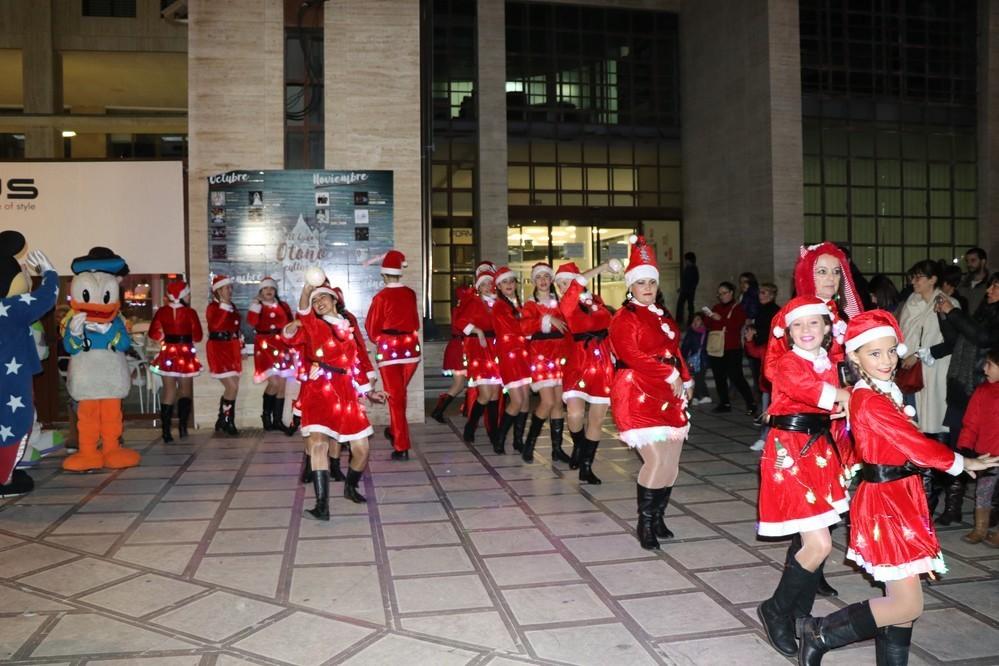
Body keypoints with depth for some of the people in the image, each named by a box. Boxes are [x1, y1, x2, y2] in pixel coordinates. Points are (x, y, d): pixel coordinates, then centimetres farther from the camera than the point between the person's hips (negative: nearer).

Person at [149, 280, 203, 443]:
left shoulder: (162, 312, -3)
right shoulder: (190, 312, -11)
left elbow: (153, 333, 1)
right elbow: (197, 336, -7)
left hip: (168, 353, 2)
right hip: (186, 354, -2)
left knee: (168, 392, 8)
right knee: (185, 390, 12)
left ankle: (166, 431, 4)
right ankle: (182, 425, -4)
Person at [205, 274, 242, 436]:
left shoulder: (232, 307, 13)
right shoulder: (213, 307, -9)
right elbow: (215, 325, -28)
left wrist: (240, 348, 19)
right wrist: (224, 306, -25)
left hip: (232, 349, 7)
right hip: (219, 349, -7)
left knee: (233, 387, 8)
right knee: (232, 387, -12)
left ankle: (226, 422, 19)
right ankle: (224, 421, 3)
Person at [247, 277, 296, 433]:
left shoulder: (283, 306, 12)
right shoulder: (258, 307, 3)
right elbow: (252, 322, -17)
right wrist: (256, 304, -16)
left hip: (282, 347, 4)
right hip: (266, 347, -4)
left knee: (282, 385, 4)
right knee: (274, 382, -16)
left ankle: (278, 420, 13)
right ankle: (266, 414, 8)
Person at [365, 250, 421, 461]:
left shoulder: (381, 297, -10)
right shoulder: (410, 294, 2)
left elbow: (372, 328, -2)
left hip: (389, 349, -4)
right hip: (411, 347, 4)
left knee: (395, 397, 1)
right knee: (400, 394, 21)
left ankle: (402, 447, 0)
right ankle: (395, 431, 37)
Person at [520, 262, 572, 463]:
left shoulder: (560, 302, 15)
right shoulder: (530, 304, 4)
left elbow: (568, 325, 13)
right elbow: (525, 327, -14)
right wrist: (548, 319, -21)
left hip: (560, 354, 4)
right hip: (540, 354, -4)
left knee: (558, 402, 3)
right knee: (548, 402, -13)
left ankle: (557, 449, 10)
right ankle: (529, 442, 5)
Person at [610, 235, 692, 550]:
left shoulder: (662, 316, 19)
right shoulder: (624, 317, -5)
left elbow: (675, 352, 21)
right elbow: (632, 355, -17)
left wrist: (685, 381, 5)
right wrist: (670, 377, -18)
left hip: (670, 396, 8)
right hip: (639, 396, -8)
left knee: (671, 463, 6)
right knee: (657, 460, -15)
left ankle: (658, 518, 22)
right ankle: (645, 522, 3)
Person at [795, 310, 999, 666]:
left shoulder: (888, 392, 9)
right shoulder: (869, 401, -19)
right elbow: (917, 444, -16)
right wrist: (963, 463, -3)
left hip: (900, 496, 9)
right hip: (884, 502, -9)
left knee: (901, 598, 14)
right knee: (908, 606, -4)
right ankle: (818, 634, 8)